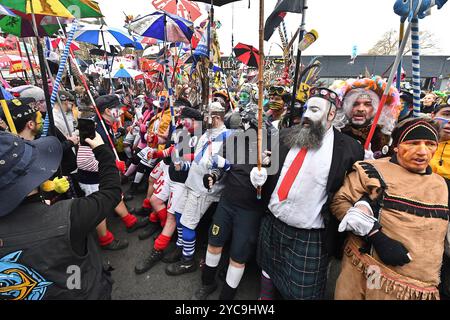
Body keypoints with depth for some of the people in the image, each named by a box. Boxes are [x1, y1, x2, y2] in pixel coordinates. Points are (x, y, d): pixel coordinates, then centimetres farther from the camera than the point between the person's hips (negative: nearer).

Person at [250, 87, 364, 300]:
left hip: (310, 236, -4)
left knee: (302, 292, 15)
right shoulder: (287, 135, 1)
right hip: (272, 222, 4)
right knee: (268, 271, 26)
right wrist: (259, 174, -8)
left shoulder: (348, 149, -11)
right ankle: (264, 296, 53)